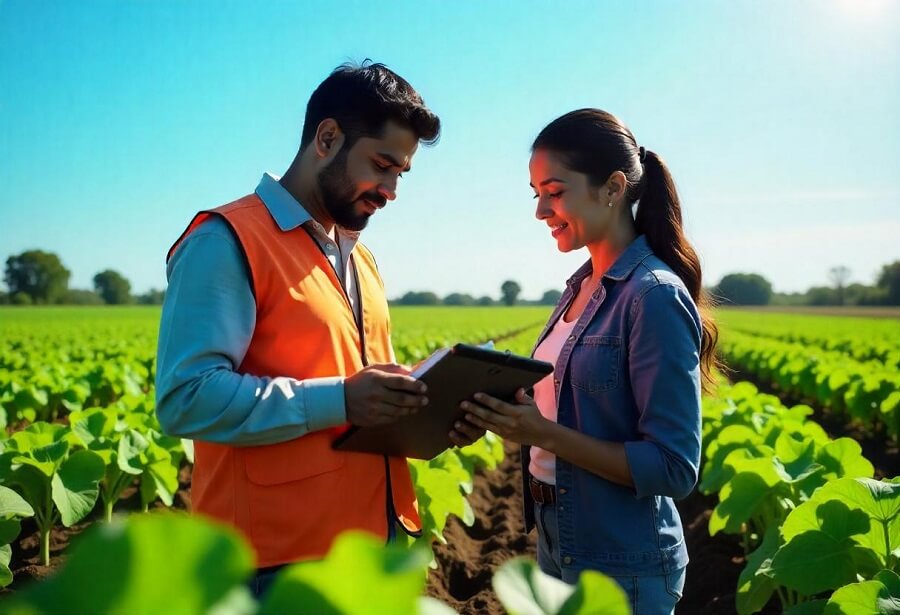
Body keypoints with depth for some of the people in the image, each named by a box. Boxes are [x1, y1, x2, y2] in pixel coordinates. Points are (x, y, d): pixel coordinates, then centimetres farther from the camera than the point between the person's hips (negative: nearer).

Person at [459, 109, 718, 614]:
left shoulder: (655, 295, -20)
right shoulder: (583, 286, 4)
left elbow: (675, 468, -21)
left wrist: (544, 434, -26)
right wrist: (508, 412, -6)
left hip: (623, 567, -7)